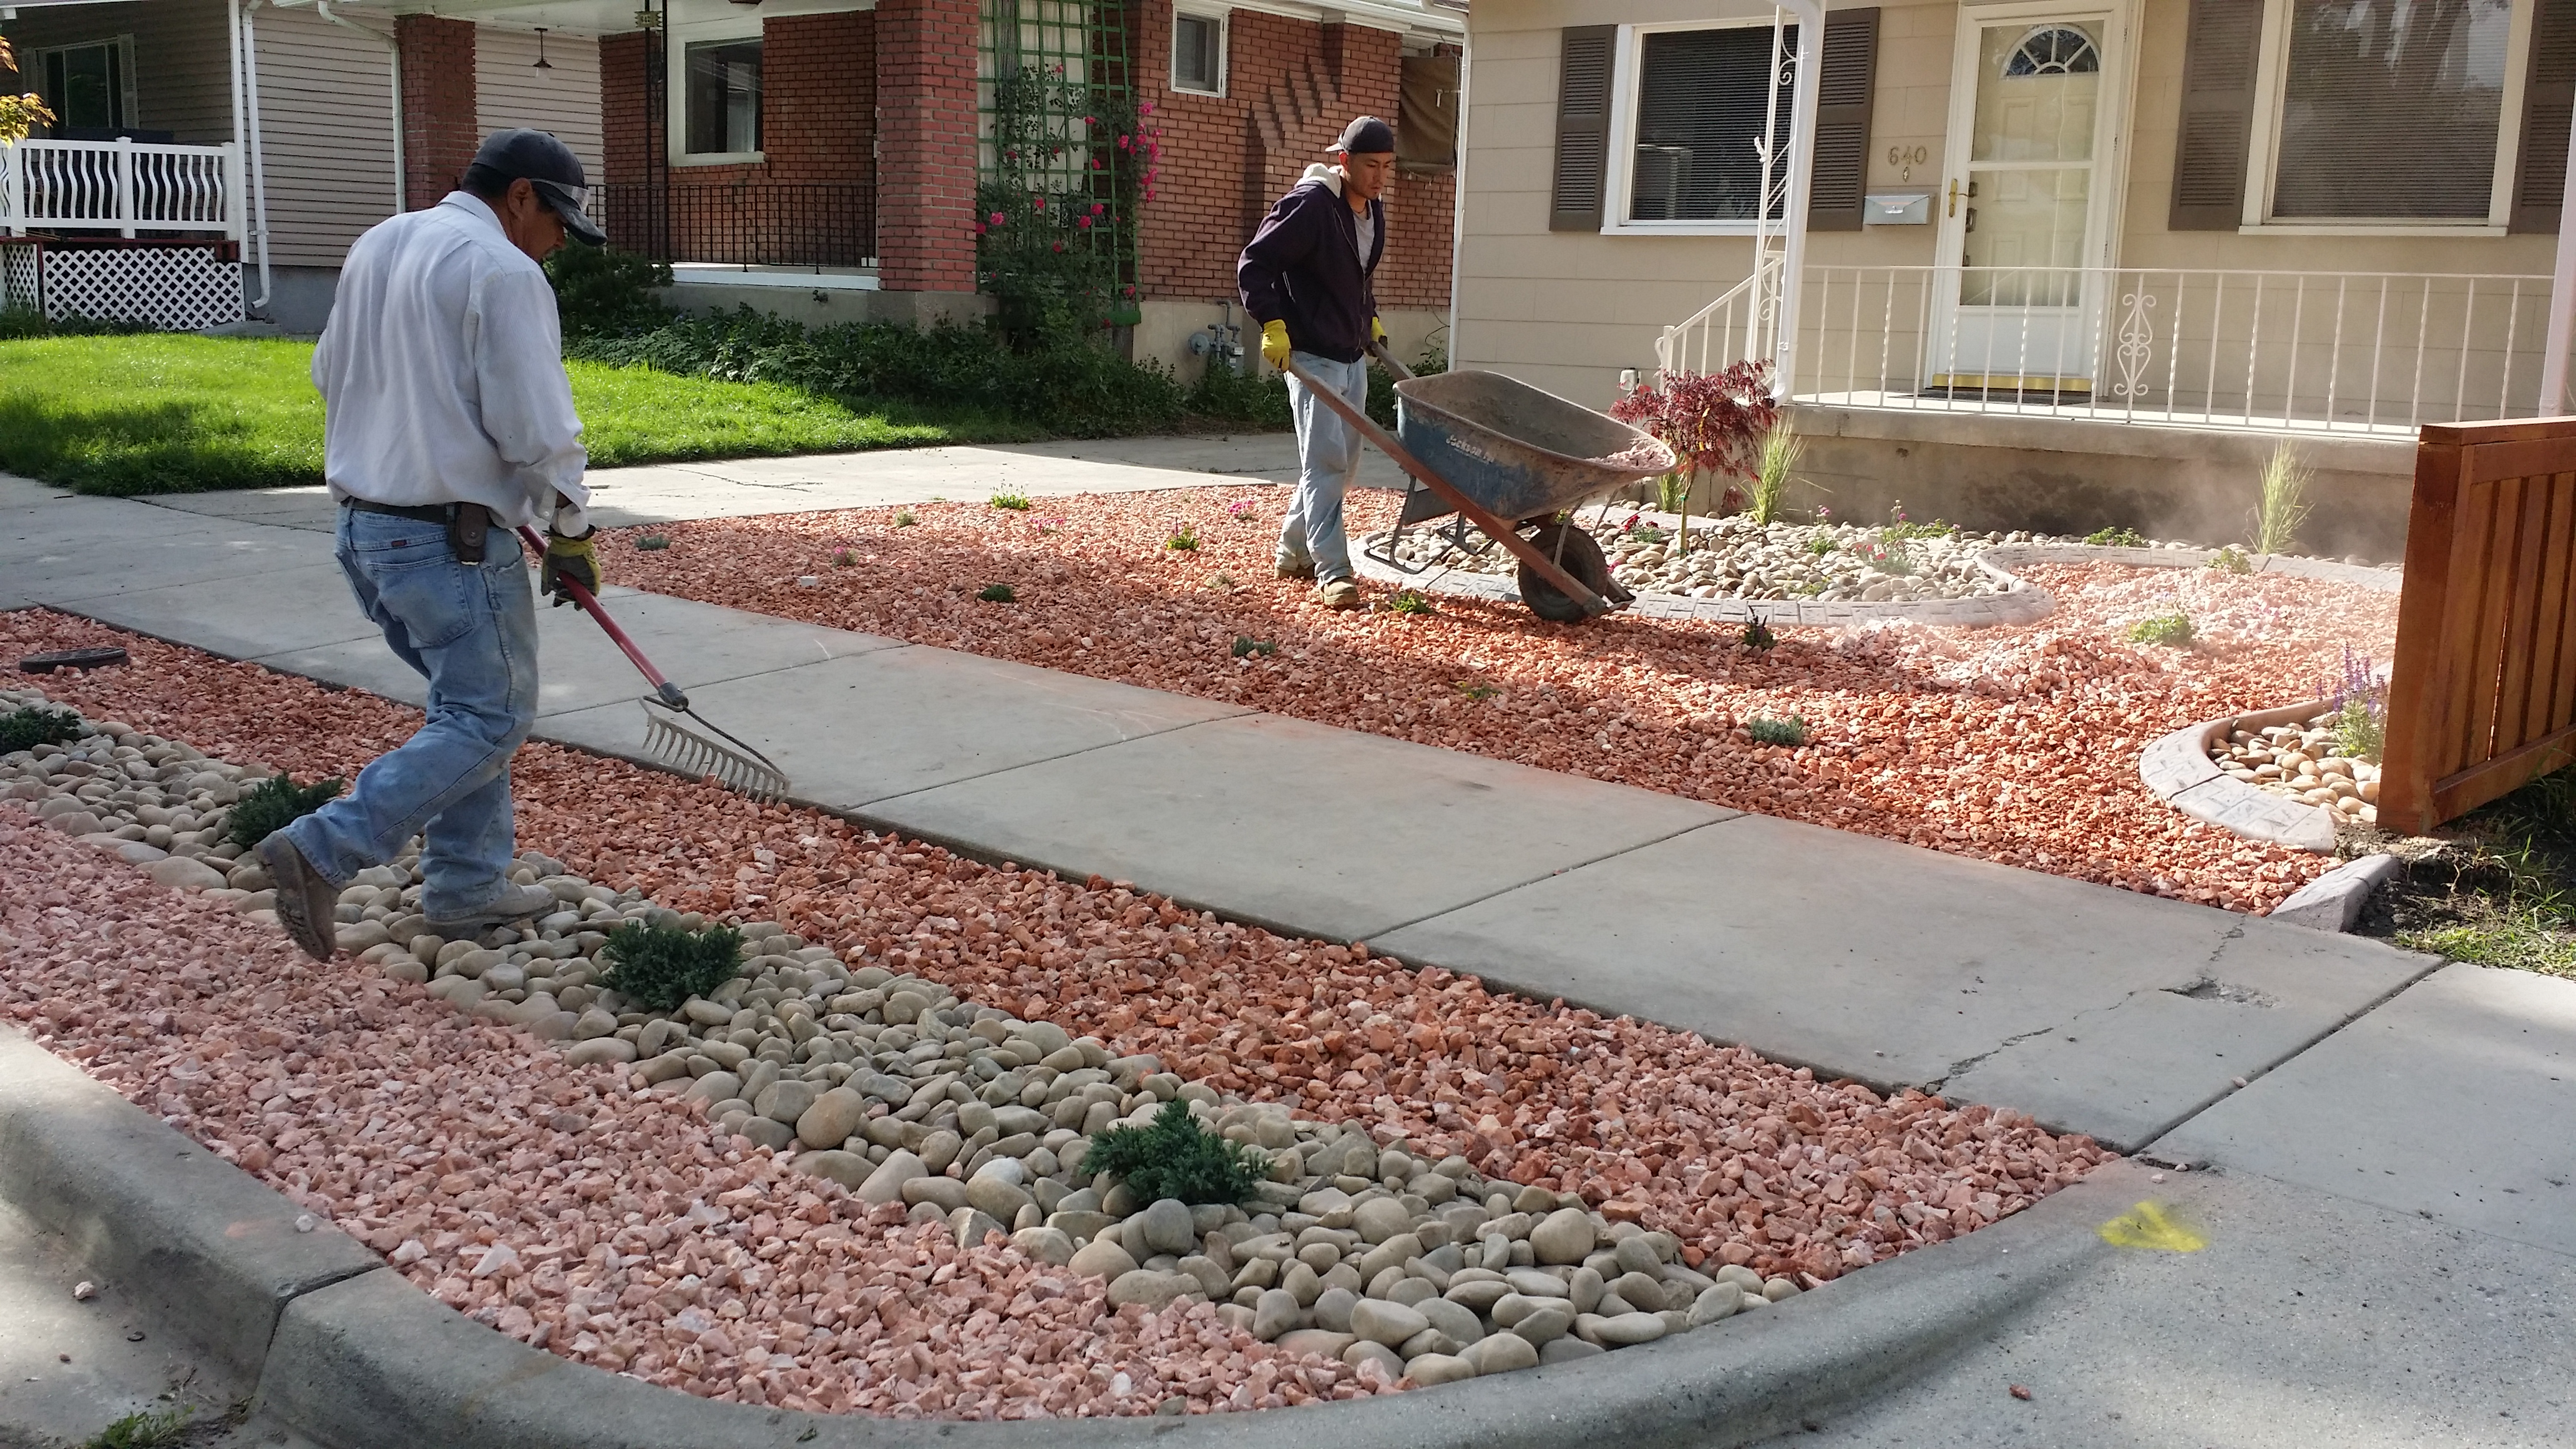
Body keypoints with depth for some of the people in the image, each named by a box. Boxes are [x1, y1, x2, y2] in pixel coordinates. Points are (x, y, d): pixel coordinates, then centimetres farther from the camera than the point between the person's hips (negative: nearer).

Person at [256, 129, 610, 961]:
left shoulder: (376, 246, 14)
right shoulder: (503, 273, -14)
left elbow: (330, 376, 22)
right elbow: (537, 427, -18)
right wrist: (571, 531, -6)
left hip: (364, 524, 10)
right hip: (451, 538, -9)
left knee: (468, 705, 19)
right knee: (491, 719, -2)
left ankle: (468, 889, 21)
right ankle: (323, 854, -10)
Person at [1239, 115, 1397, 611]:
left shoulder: (1372, 210, 10)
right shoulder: (1309, 206, -18)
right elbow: (1254, 264, -18)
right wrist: (1273, 324, -25)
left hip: (1353, 357, 9)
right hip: (1311, 357, -9)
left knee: (1343, 463, 13)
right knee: (1325, 460, -12)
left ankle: (1295, 551, 27)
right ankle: (1333, 572, -12)